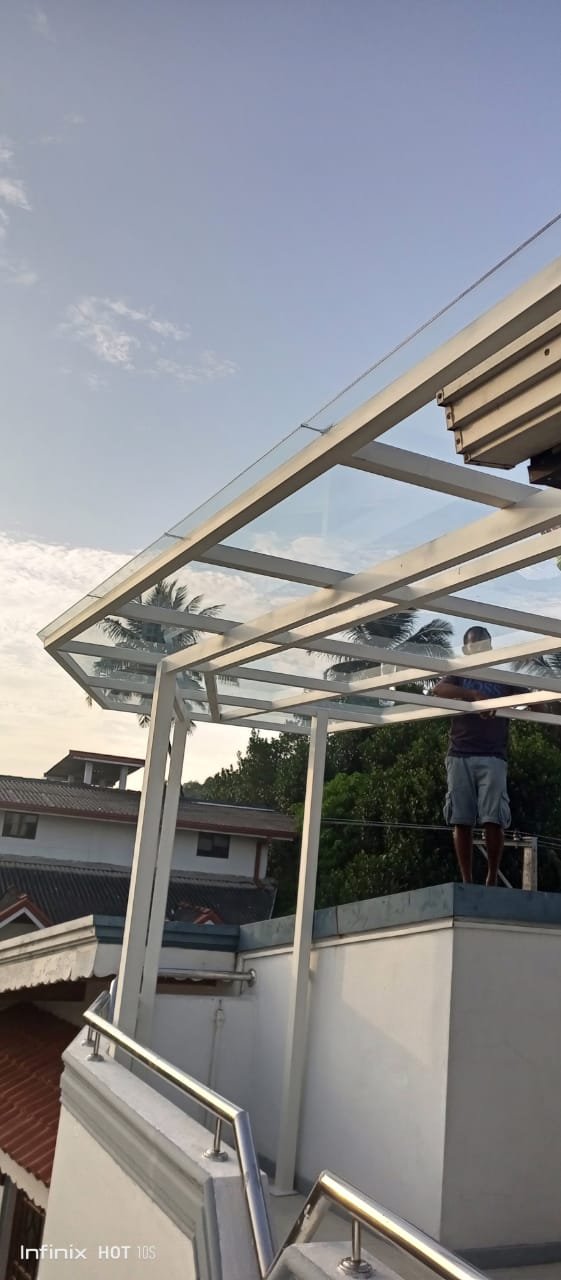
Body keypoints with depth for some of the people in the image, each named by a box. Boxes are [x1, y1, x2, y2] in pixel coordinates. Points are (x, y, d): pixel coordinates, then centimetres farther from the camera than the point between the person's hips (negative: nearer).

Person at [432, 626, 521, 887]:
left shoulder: (503, 679, 20)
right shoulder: (459, 676, 17)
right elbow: (438, 689, -6)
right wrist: (473, 694, -21)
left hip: (492, 757, 0)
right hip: (460, 756, 0)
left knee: (493, 819, -11)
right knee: (461, 820, -5)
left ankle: (492, 878, -4)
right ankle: (467, 881, -2)